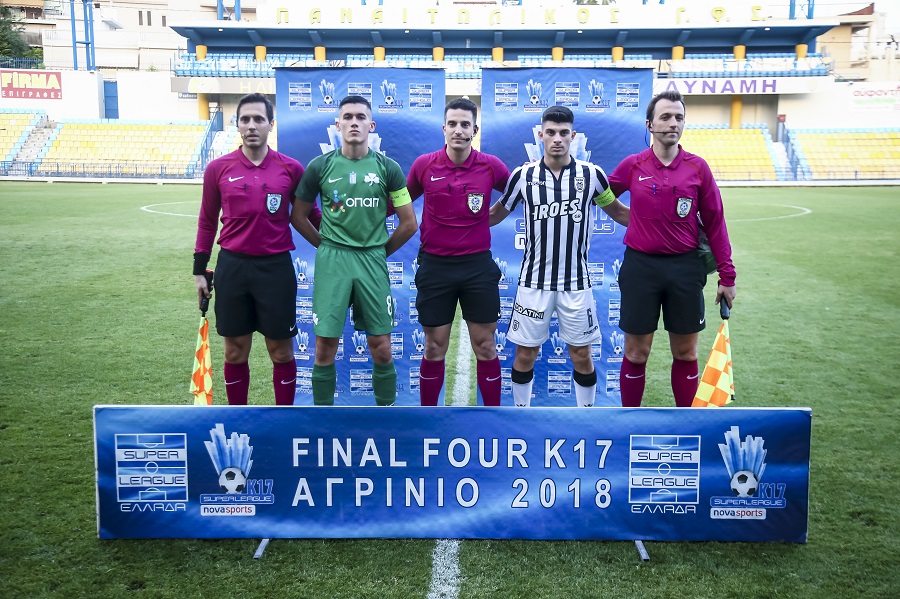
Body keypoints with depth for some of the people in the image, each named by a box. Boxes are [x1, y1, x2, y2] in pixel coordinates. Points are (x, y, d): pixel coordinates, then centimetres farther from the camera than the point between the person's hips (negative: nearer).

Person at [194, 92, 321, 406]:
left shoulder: (291, 168, -1)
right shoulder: (218, 169, 2)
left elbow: (309, 213, 10)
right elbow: (207, 221, 10)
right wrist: (200, 271, 9)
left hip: (277, 267, -1)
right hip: (232, 267, 1)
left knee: (281, 351, 6)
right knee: (235, 352, 10)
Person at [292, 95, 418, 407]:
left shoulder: (388, 168, 1)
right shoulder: (321, 166, 2)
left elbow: (409, 223, 5)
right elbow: (298, 216, 10)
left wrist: (380, 251, 7)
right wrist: (328, 247, 7)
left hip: (372, 262, 0)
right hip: (331, 261, 0)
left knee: (381, 349, 3)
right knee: (325, 348, 1)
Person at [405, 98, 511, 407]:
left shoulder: (491, 166, -4)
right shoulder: (424, 165, -3)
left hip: (478, 265, 0)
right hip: (435, 265, 0)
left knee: (485, 346, 5)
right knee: (434, 348, 7)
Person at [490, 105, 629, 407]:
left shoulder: (592, 174, -3)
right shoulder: (523, 175, -2)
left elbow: (618, 213, 11)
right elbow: (495, 215, 11)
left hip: (576, 281, 0)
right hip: (534, 280, 0)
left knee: (581, 355, 7)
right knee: (525, 355, 7)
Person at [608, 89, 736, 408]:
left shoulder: (697, 167, 0)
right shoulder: (632, 166, -1)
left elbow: (714, 223, 3)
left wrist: (727, 276, 2)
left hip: (686, 269, 1)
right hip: (640, 266, -1)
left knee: (685, 353, 9)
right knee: (636, 352, 6)